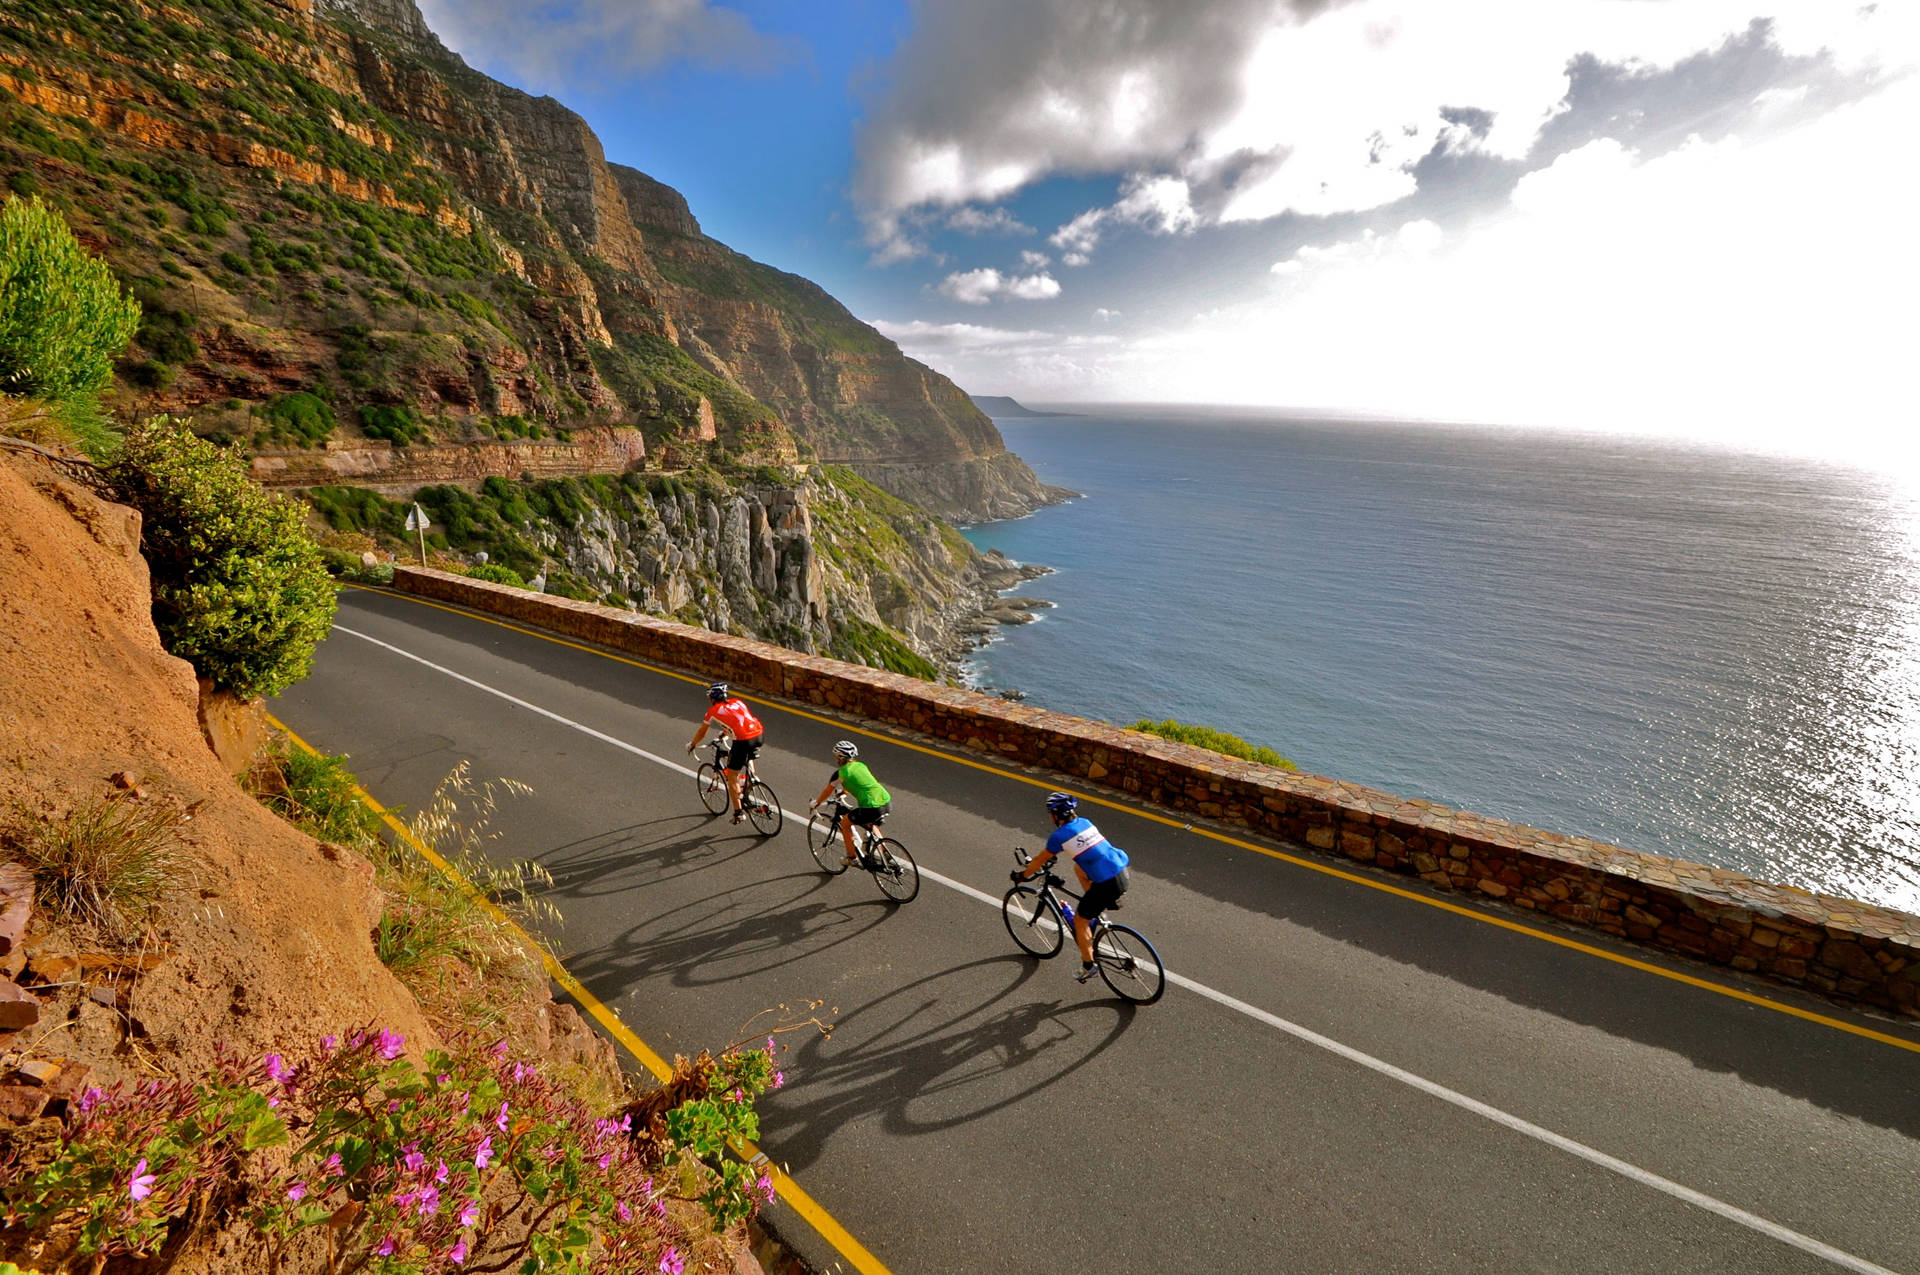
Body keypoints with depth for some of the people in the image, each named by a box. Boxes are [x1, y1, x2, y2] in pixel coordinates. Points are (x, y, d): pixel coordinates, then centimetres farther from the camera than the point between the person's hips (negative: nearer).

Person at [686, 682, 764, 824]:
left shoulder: (713, 710, 12)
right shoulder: (738, 701, 24)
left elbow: (701, 733, 26)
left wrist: (692, 745, 44)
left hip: (743, 740, -5)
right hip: (760, 734, 5)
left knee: (732, 777, 10)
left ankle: (738, 814, 11)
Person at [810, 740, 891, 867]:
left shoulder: (840, 773, 0)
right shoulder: (861, 765, 19)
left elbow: (827, 791, 15)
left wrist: (815, 804, 33)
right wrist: (843, 792, 56)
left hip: (871, 808, -7)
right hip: (887, 803, 7)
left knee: (845, 824, 19)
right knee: (869, 823, 36)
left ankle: (852, 858, 24)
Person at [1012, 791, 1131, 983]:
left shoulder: (1059, 836, -6)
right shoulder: (1085, 822, 14)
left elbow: (1040, 861, 9)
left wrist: (1022, 875, 26)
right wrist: (1048, 856, 45)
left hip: (1108, 884, -7)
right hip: (1124, 872, 7)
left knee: (1080, 921, 15)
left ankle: (1087, 967, 25)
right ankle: (1105, 904, 28)